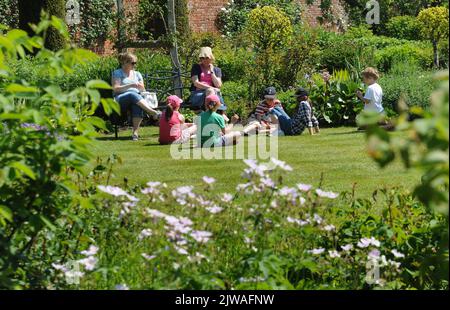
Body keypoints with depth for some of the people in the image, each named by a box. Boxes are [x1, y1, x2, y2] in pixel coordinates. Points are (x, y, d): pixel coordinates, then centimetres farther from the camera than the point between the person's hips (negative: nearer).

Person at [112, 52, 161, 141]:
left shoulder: (137, 74, 24)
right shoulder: (117, 73, 11)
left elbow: (143, 90, 20)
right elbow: (115, 89, -3)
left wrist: (141, 88, -5)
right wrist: (130, 85, -14)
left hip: (136, 97, 3)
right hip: (121, 100, -3)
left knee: (138, 104, -37)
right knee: (132, 95, -39)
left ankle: (135, 132, -46)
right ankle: (153, 112, -50)